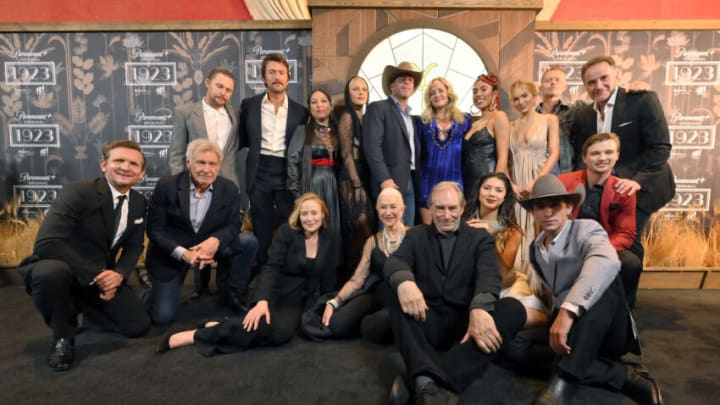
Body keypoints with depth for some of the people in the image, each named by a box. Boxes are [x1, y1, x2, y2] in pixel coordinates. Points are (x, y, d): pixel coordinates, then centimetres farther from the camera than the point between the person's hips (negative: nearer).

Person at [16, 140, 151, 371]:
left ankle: (78, 304, 24)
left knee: (138, 326, -4)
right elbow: (47, 243, -30)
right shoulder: (78, 192, -21)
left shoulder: (139, 202, -1)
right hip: (58, 270, -5)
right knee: (51, 272, -41)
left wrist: (119, 274, -14)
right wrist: (94, 275, -30)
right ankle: (63, 336, -9)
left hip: (103, 275, 6)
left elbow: (134, 246, 7)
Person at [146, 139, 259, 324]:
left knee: (249, 243, -18)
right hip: (171, 253, -2)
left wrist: (215, 241, -29)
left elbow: (234, 224, -5)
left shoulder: (229, 189, -11)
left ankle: (231, 295, 2)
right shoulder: (166, 185, -17)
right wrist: (183, 253, -30)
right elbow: (154, 229, -14)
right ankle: (156, 289, 28)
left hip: (208, 246, 3)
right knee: (163, 316, -8)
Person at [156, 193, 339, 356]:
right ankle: (198, 335, -24)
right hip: (275, 293, -3)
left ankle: (218, 328, -18)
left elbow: (328, 282, 10)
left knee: (282, 331, -32)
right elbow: (271, 268, -17)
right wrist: (262, 301, -31)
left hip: (304, 300, 3)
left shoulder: (331, 242, 4)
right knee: (269, 327, -36)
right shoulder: (286, 232, -7)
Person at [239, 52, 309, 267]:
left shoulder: (300, 111, 7)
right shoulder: (249, 105, 7)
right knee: (262, 233, 6)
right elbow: (243, 140, 14)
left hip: (287, 175, 0)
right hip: (259, 174, 0)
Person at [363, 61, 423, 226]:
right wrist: (384, 179, -20)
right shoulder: (378, 108, 0)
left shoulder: (413, 117, 22)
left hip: (411, 183, 7)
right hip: (391, 181, -7)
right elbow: (372, 146, -12)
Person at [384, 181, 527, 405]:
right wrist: (404, 281, -33)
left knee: (513, 308, -27)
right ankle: (426, 380, -46)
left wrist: (480, 309, -32)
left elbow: (488, 275, -9)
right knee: (398, 295, -26)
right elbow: (395, 261, -7)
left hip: (465, 323, 0)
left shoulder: (480, 238, 11)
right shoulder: (416, 235, 13)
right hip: (427, 322, 0)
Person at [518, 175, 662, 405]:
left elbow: (607, 262, -32)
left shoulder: (587, 230, -8)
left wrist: (568, 310, -43)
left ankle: (564, 381, -41)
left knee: (605, 284, -35)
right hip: (567, 329, 4)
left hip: (607, 328, -3)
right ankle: (624, 375, -25)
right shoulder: (535, 249, 11)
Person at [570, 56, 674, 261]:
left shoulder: (643, 100, -9)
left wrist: (638, 180, -25)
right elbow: (582, 158, 8)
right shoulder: (582, 116, 6)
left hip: (641, 187, -4)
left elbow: (660, 147, -14)